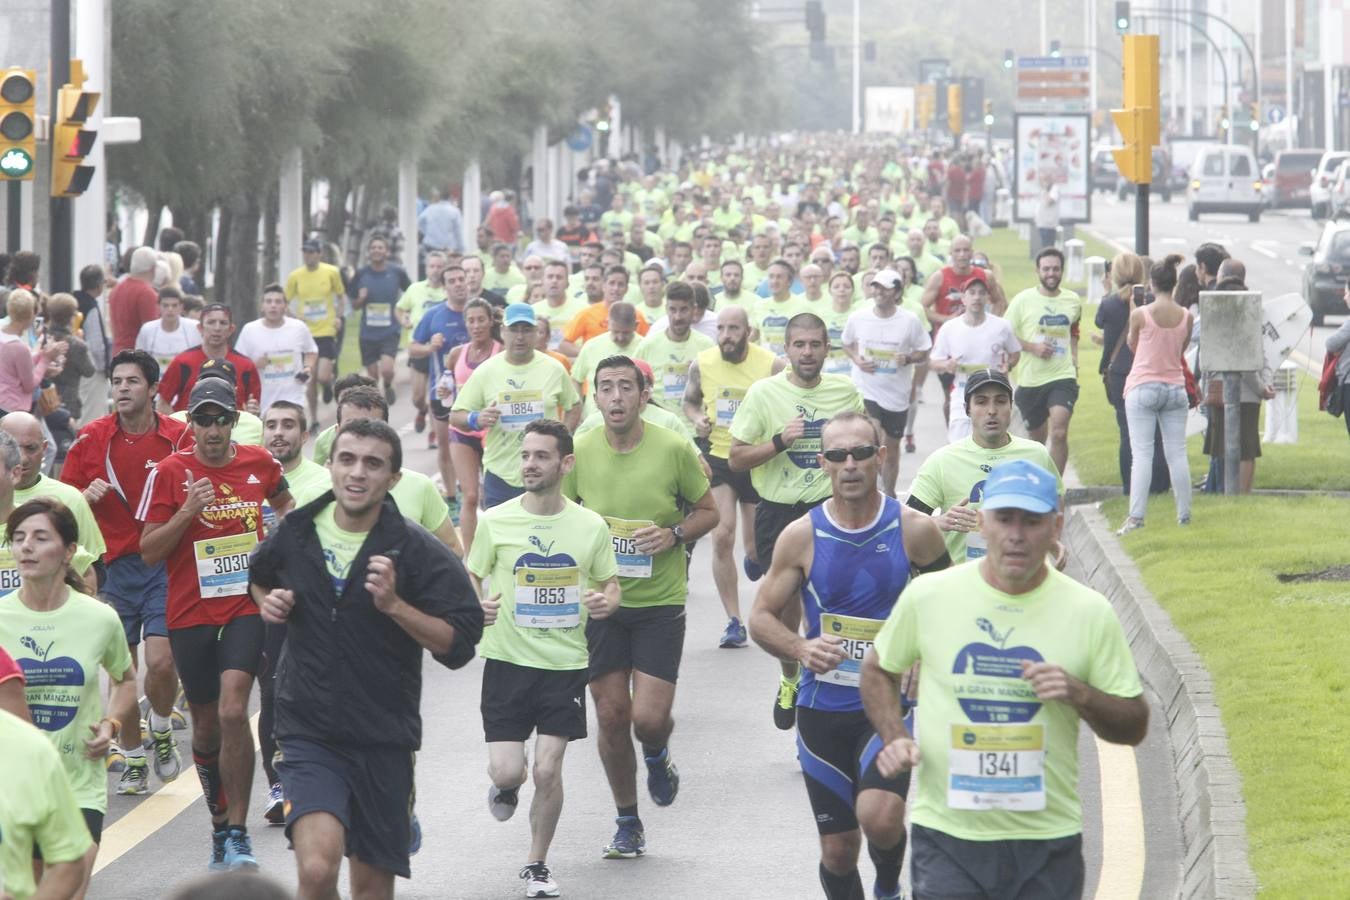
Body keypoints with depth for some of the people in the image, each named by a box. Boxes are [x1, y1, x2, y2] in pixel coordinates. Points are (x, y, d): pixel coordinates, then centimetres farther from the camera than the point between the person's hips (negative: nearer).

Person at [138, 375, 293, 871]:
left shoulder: (259, 463, 3)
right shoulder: (170, 472, -4)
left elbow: (282, 500, 27)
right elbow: (149, 552, -5)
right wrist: (188, 512, -18)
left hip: (246, 607, 0)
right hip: (190, 613, 1)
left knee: (233, 710, -19)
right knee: (206, 725, 10)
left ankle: (237, 832, -13)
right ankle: (220, 819, 31)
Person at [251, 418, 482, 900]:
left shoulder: (417, 552, -7)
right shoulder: (295, 534, 1)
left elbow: (458, 644, -11)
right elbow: (259, 578, 24)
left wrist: (393, 604, -23)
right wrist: (268, 602, 2)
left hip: (383, 738, 0)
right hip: (308, 730, 0)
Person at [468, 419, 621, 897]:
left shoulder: (591, 526, 0)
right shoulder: (494, 521, -3)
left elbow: (611, 586, 11)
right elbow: (469, 580, 6)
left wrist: (606, 601, -12)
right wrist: (477, 607, -16)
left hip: (565, 663, 0)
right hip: (508, 660, 0)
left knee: (548, 771, -4)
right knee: (506, 770, -7)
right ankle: (505, 787, 33)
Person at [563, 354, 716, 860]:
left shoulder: (674, 449, -7)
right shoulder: (580, 452, -3)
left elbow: (709, 511, 5)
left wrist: (675, 534, -14)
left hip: (660, 600, -2)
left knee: (649, 718, -10)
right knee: (611, 716, 3)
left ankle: (657, 756, 28)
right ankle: (628, 823, 21)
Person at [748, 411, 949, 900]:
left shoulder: (914, 530, -4)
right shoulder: (802, 537, -3)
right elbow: (762, 617, 3)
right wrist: (800, 649, -17)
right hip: (823, 708, 2)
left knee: (878, 817, -24)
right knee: (838, 849, 6)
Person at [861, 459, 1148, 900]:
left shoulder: (1089, 612, 0)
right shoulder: (928, 596, 0)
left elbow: (1135, 725, 4)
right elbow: (878, 669, 16)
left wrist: (1079, 696, -15)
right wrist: (893, 736, -2)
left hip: (1047, 838, 1)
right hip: (945, 835, -1)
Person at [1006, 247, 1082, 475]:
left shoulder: (1073, 301, 5)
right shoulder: (1023, 300, -4)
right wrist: (1032, 347, -15)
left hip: (1063, 377, 0)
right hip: (1030, 379, 0)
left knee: (1059, 433, -20)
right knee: (1037, 439, 15)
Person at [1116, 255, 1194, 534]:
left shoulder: (1140, 314, -10)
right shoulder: (1186, 316, -1)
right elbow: (1182, 351, 11)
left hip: (1143, 388, -3)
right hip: (1175, 388, 3)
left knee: (1141, 454, -6)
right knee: (1177, 453, 8)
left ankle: (1136, 516, -14)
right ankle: (1184, 514, 11)